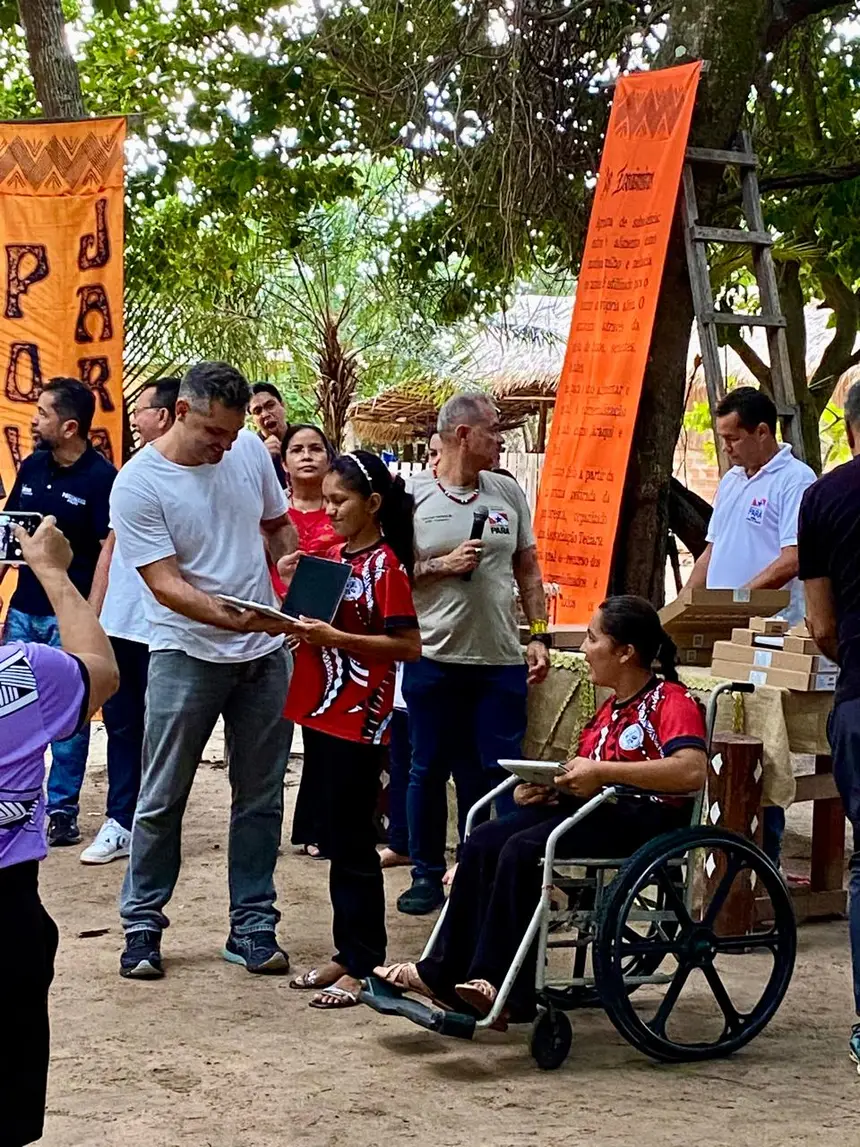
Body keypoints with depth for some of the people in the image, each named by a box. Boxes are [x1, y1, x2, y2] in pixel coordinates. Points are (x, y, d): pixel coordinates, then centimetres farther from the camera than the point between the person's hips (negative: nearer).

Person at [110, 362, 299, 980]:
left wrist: (290, 558, -5)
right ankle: (142, 926, 14)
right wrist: (231, 619, -34)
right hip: (186, 655, -5)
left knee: (261, 798, 9)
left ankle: (253, 925, 18)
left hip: (266, 652, 5)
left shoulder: (250, 450, 1)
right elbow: (165, 583, -20)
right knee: (162, 801, 2)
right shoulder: (138, 485, -15)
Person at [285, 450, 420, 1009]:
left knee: (353, 842, -3)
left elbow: (409, 645, -16)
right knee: (335, 838, 13)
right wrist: (301, 621, 0)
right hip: (321, 711, 8)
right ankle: (348, 950, 21)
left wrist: (336, 638, -23)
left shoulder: (386, 565, -12)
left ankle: (365, 964, 4)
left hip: (359, 720, -8)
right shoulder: (334, 556, 12)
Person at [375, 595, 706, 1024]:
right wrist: (545, 787, 1)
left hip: (647, 817, -9)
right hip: (591, 809, 9)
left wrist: (602, 771, -26)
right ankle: (443, 972, -10)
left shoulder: (671, 701, -8)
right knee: (483, 841, -10)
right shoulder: (611, 708, 22)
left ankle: (509, 992, -24)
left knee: (522, 849, -28)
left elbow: (692, 771, -26)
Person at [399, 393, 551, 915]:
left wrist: (541, 637, 7)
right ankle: (428, 874, 18)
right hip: (434, 657, -2)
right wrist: (443, 566, -14)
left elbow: (528, 569, 14)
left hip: (501, 658, 3)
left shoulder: (508, 493, 10)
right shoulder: (412, 496, -1)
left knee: (497, 773, 0)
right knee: (429, 770, 6)